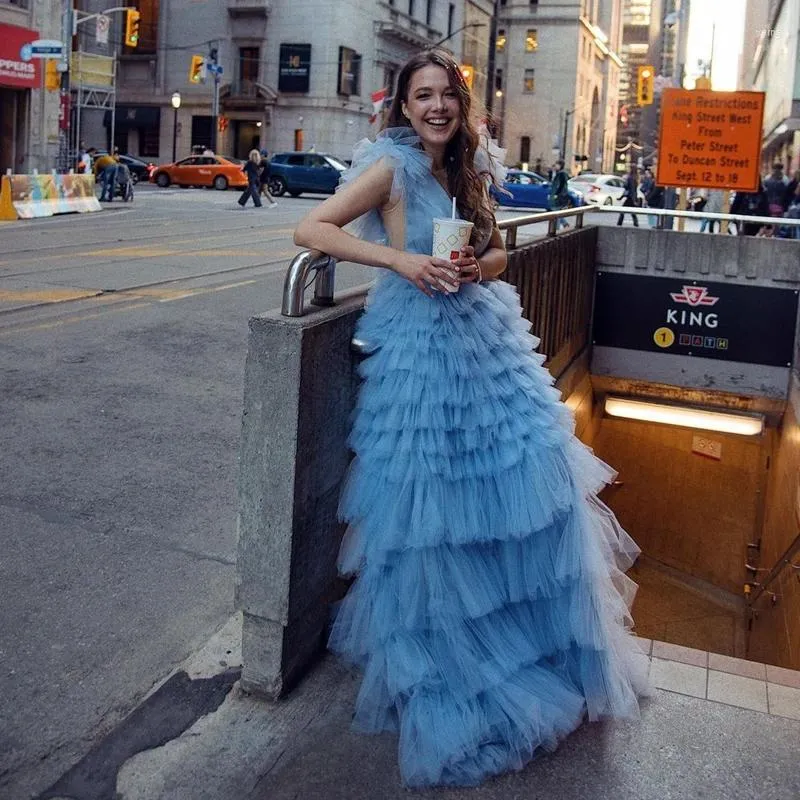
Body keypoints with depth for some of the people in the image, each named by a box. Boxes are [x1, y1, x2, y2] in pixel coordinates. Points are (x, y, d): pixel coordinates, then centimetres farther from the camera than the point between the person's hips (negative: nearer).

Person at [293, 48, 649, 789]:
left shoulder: (467, 168, 11)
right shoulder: (393, 165, -7)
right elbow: (309, 230, -14)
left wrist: (479, 266, -5)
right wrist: (400, 258, -22)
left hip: (488, 337, 6)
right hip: (423, 346, -6)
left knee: (536, 473, 3)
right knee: (435, 504, 0)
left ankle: (540, 631, 25)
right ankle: (443, 658, 22)